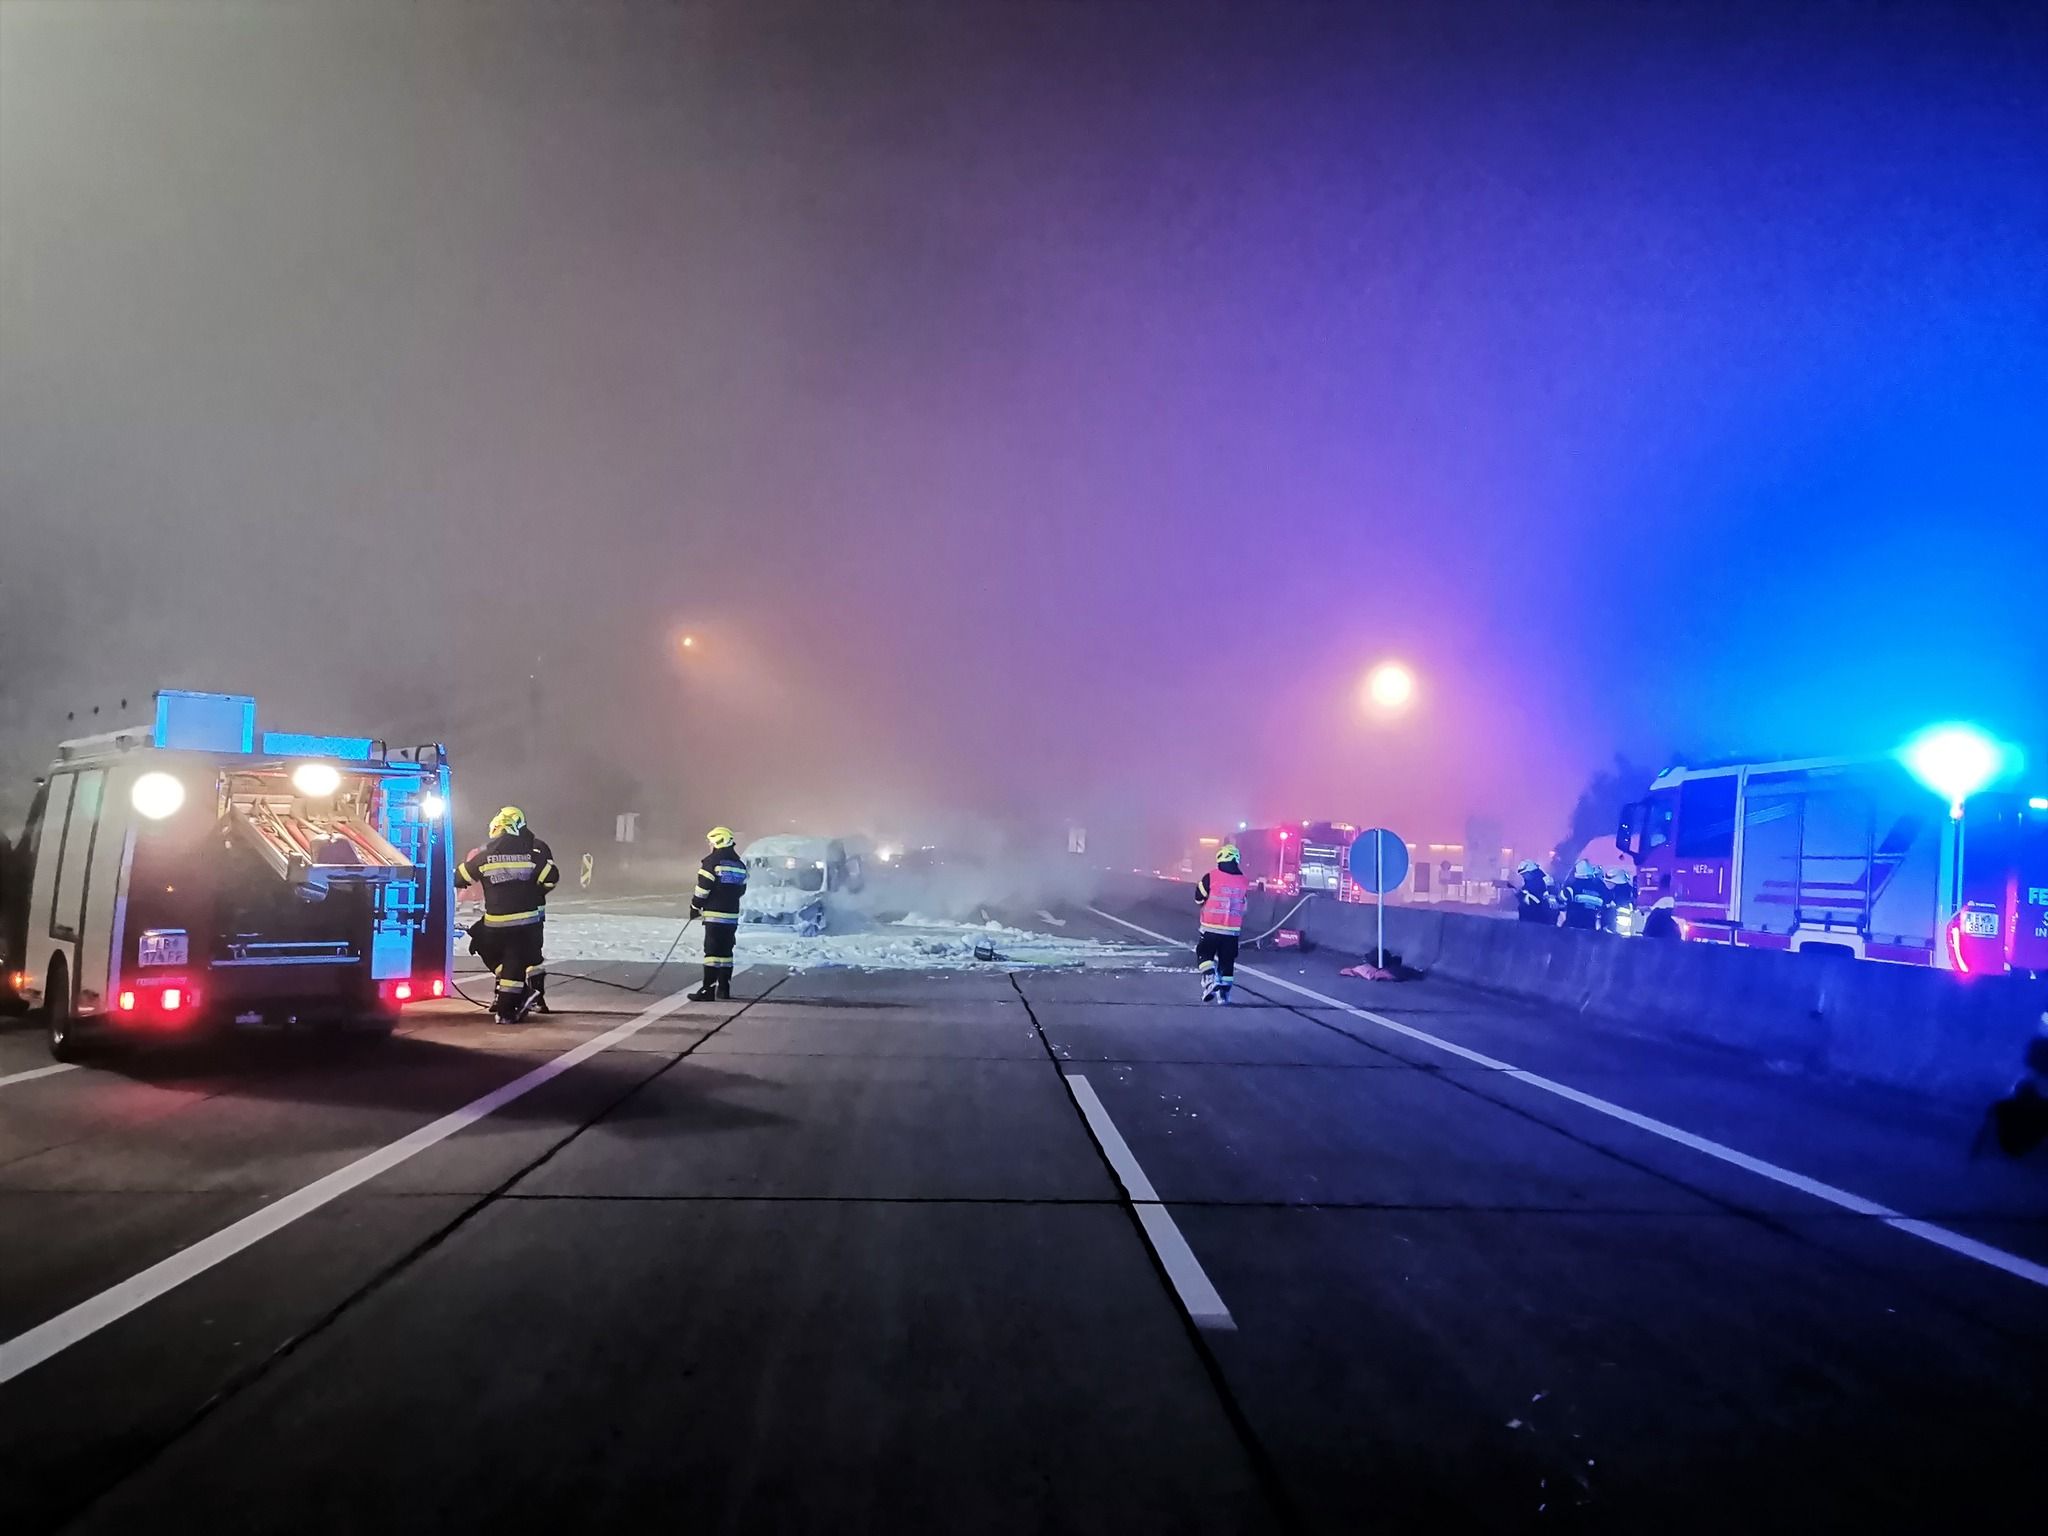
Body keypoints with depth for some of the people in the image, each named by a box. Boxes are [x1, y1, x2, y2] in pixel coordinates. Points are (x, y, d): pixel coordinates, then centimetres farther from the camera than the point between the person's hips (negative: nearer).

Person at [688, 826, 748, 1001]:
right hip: (732, 915, 6)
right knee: (726, 951, 13)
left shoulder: (712, 862, -9)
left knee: (712, 950, -6)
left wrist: (695, 907, 1)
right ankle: (724, 988, 15)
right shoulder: (739, 864, 12)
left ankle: (708, 989, -8)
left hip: (714, 914, -6)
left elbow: (703, 888, -11)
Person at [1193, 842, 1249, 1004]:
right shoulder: (1244, 882, 2)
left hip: (1211, 928, -3)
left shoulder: (1211, 877, -10)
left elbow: (1199, 899, 1)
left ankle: (1209, 978, -14)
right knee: (1227, 960, 12)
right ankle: (1224, 993, 15)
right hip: (1232, 930, 3)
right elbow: (1244, 907, 14)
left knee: (1204, 953, 10)